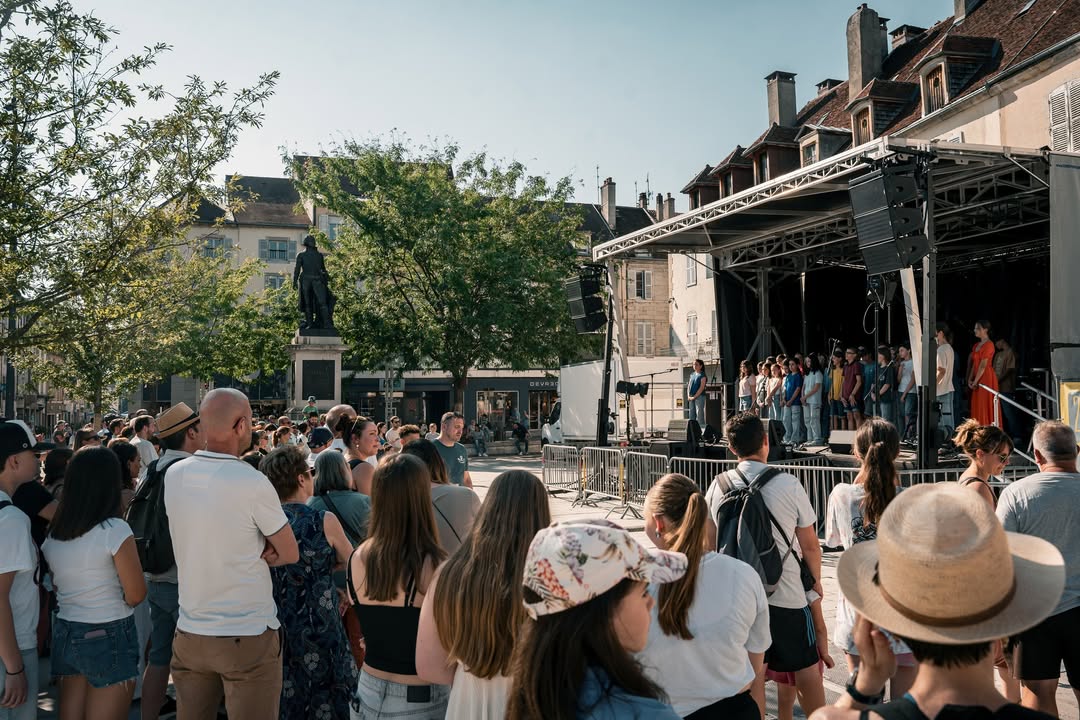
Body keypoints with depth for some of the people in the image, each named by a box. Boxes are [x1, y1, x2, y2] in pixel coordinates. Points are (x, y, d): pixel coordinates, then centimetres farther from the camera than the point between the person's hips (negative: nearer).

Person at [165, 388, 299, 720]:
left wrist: (257, 550, -5)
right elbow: (290, 554, -8)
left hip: (189, 633, 6)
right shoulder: (253, 483, -19)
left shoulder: (174, 475, -1)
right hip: (249, 637, -5)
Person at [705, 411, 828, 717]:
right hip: (787, 594, -3)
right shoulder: (788, 485, -11)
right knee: (806, 669, 13)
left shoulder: (718, 487, -3)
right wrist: (816, 581, 14)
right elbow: (810, 545, -3)